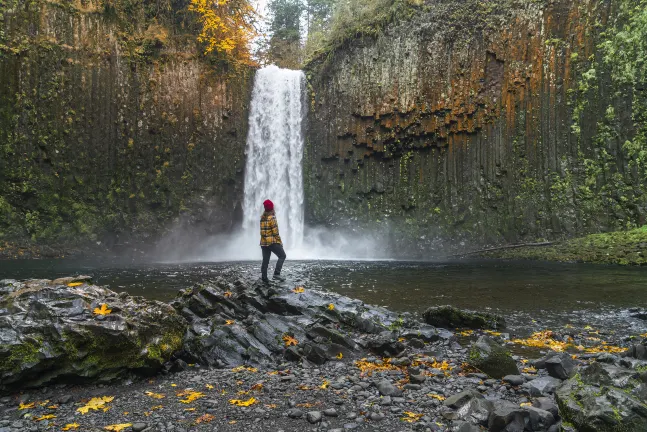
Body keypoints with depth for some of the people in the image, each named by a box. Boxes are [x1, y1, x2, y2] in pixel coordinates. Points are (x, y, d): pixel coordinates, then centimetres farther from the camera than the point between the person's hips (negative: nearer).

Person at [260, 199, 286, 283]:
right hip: (272, 242, -7)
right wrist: (280, 242, -4)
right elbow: (275, 232, -13)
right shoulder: (272, 218, -13)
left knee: (265, 260, 9)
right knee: (282, 256, 2)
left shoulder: (262, 217, 7)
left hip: (263, 242, 7)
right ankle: (276, 273, -9)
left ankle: (264, 277, 10)